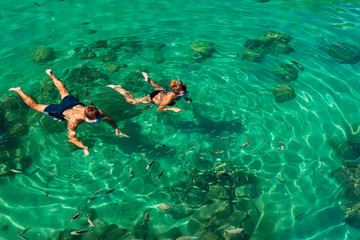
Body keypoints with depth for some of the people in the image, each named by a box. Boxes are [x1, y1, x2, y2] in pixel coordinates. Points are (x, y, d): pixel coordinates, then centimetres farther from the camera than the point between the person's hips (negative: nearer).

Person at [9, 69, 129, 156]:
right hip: (61, 111, -5)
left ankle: (51, 74, 55)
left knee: (64, 91, 35)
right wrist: (84, 148, -34)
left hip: (75, 104, 5)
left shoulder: (99, 113, -33)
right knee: (35, 106, 17)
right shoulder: (74, 120, -45)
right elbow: (71, 137, -35)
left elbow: (110, 120, -16)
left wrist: (117, 131, -16)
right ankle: (19, 91, 34)